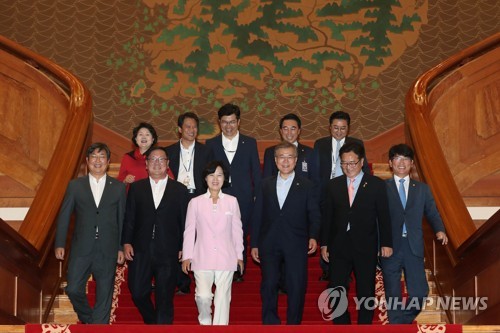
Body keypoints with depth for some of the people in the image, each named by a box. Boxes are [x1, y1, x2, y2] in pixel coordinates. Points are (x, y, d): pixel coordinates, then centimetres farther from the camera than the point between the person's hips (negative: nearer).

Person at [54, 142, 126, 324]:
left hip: (107, 250, 0)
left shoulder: (118, 187, 6)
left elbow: (122, 219, 6)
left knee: (104, 295, 4)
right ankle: (87, 319, 27)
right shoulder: (75, 186, 6)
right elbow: (64, 216, 6)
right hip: (81, 249, 1)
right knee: (73, 289, 0)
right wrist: (60, 244, 1)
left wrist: (122, 248, 3)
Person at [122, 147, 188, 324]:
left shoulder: (179, 190, 5)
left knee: (165, 298, 3)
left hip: (167, 253, -1)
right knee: (138, 293, 4)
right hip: (140, 251, 1)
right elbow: (129, 217, 6)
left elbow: (184, 221, 4)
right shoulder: (136, 187, 9)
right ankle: (152, 322, 29)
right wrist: (126, 242, -3)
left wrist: (183, 248, 1)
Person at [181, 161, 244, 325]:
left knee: (223, 298, 2)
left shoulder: (232, 201, 4)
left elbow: (237, 230, 8)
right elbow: (189, 231, 6)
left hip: (226, 258, 1)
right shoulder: (195, 202, 3)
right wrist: (187, 256, 3)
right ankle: (205, 322, 16)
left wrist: (239, 255, 9)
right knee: (203, 296, -13)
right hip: (202, 258, -1)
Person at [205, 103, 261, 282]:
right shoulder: (211, 144, 7)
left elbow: (256, 172, 7)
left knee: (241, 236, 6)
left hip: (243, 199, 0)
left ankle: (239, 271, 21)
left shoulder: (250, 143, 6)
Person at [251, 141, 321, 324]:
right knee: (268, 286, 3)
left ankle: (293, 324, 16)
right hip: (269, 245, 2)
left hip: (296, 245, -1)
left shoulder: (307, 186, 6)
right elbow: (257, 215, 10)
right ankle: (270, 323, 16)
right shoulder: (266, 185, 11)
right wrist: (254, 244, 6)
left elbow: (314, 215, 2)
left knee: (296, 287, 2)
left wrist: (313, 236, -15)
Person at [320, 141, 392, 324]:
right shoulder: (333, 185, 5)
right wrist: (324, 244, 6)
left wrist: (386, 243, -4)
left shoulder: (376, 184, -1)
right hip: (339, 247, 2)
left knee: (366, 292, 8)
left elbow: (383, 216, -1)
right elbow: (327, 216, 7)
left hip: (365, 247, -2)